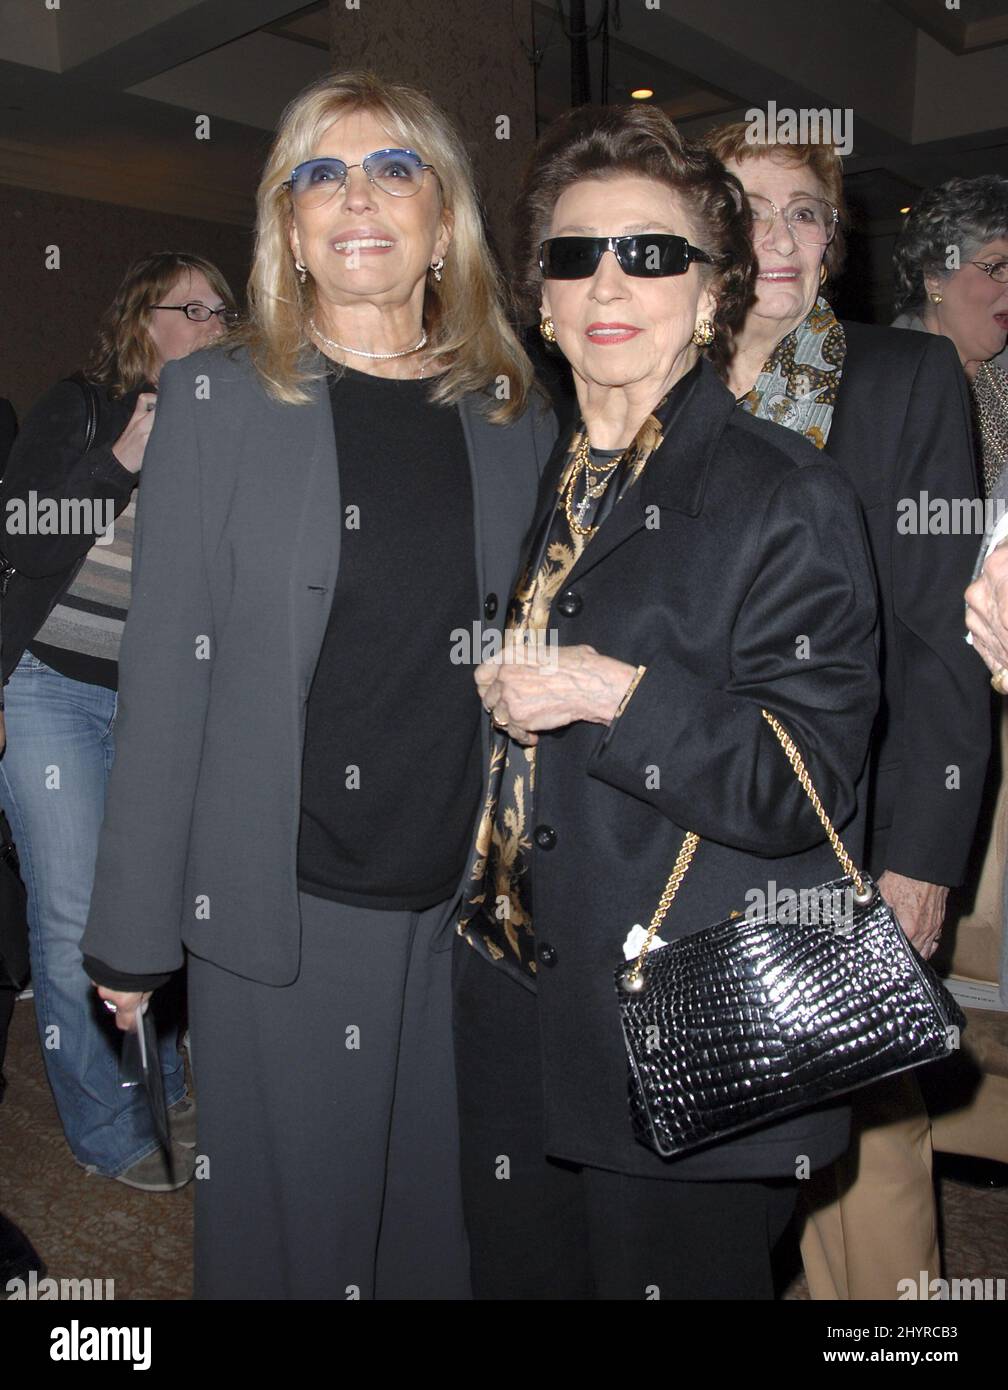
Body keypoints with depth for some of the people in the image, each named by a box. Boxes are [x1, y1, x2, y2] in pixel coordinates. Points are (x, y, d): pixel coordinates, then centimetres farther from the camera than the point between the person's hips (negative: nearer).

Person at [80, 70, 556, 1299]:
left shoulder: (515, 415, 6)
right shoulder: (218, 400, -1)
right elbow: (165, 667, -4)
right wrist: (135, 927, -4)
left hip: (470, 899, 3)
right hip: (280, 902, -2)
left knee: (440, 1211, 17)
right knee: (286, 1211, 13)